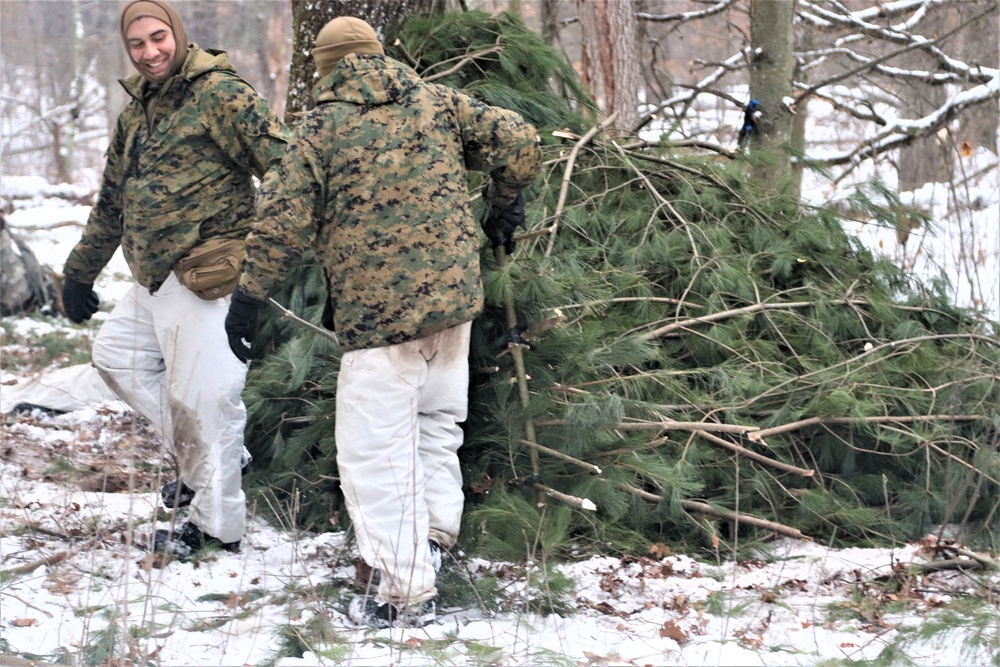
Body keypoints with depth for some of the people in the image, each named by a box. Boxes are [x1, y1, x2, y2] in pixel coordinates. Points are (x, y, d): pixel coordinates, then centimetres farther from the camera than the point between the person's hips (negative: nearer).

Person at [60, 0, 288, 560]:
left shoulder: (221, 95, -11)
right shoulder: (137, 113, 16)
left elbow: (283, 165, -19)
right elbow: (112, 202, 26)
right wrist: (80, 273, 29)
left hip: (205, 281, -9)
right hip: (155, 283, 9)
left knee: (202, 399, -6)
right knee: (116, 353, 19)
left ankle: (218, 527, 7)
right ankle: (197, 463, 22)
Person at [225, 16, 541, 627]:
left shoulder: (322, 126, -2)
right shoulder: (437, 103, 7)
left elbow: (285, 220, -5)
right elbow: (519, 143, 5)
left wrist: (249, 296, 3)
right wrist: (506, 205, 23)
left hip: (374, 309, -5)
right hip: (453, 296, 5)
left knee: (376, 449, 0)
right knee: (438, 422, 23)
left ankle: (407, 592, -1)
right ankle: (435, 538, 30)